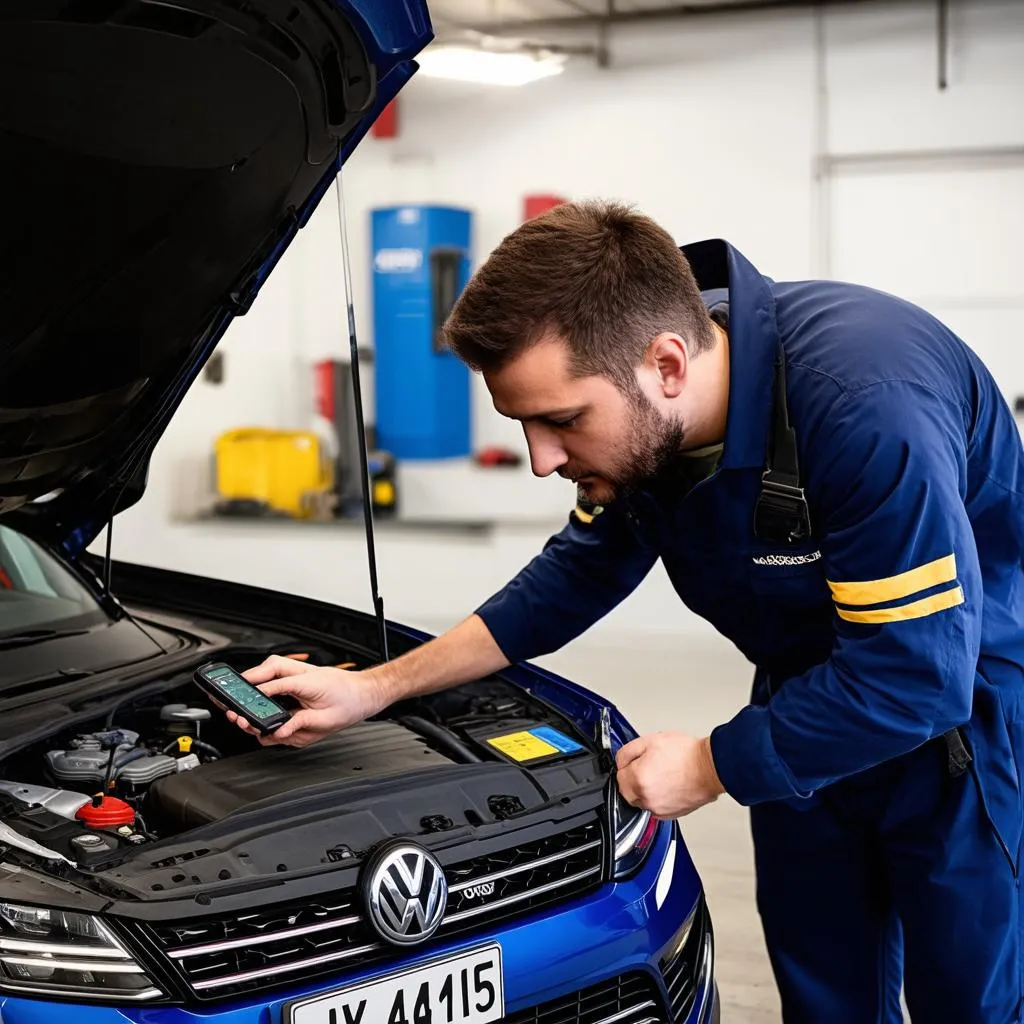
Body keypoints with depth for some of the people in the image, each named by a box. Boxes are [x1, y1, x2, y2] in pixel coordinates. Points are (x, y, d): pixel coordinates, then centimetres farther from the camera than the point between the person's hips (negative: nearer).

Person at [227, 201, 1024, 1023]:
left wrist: (711, 766, -20)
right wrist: (374, 689, -1)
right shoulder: (642, 420, -11)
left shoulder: (866, 404, -35)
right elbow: (575, 580, 4)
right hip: (816, 689, 7)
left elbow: (917, 675, -31)